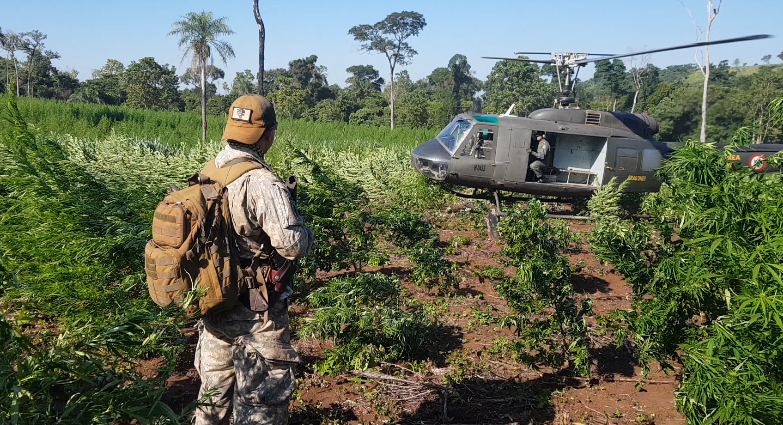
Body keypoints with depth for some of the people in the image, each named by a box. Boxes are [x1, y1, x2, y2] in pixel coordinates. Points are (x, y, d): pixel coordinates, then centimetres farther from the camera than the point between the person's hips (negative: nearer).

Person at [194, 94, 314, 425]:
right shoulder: (262, 183, -23)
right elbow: (291, 245, -28)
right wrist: (306, 233, -8)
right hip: (256, 311, -8)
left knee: (215, 389, 23)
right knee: (262, 397, 7)